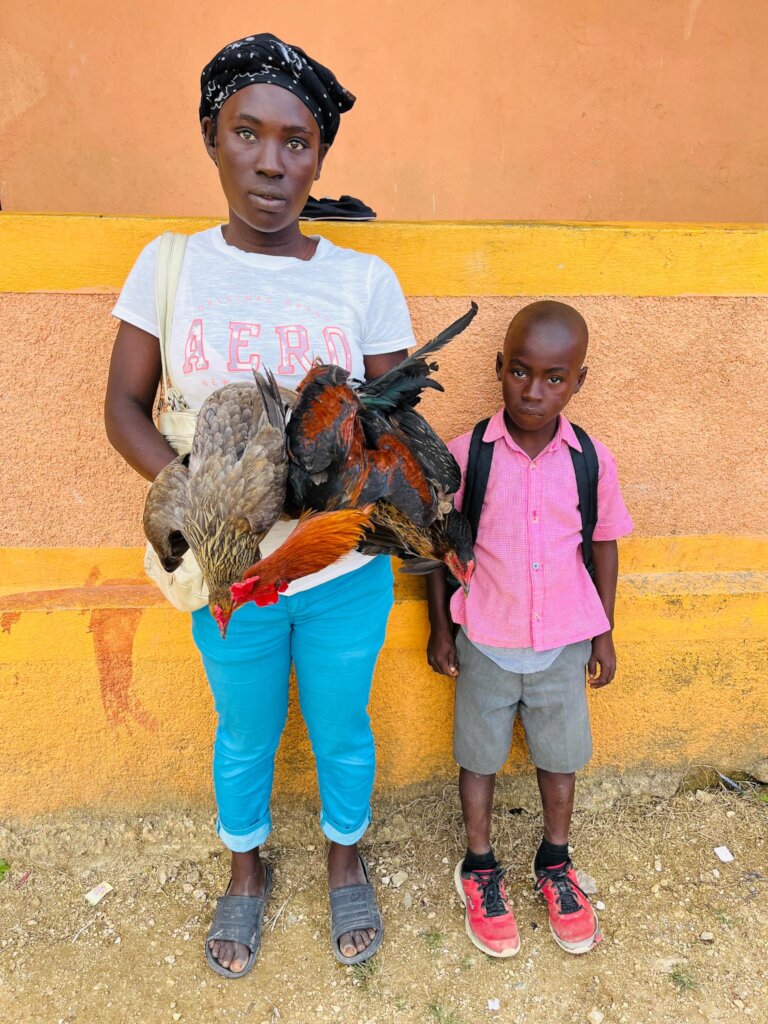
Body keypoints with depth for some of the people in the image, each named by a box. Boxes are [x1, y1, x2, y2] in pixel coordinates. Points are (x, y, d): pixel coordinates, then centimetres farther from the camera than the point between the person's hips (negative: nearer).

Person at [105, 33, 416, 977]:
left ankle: (344, 859, 52)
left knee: (341, 730, 20)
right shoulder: (170, 264, -5)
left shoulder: (364, 280, -6)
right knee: (245, 737, 22)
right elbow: (125, 408, -2)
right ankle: (247, 871, 53)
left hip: (346, 573, 0)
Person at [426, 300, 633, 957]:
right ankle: (480, 868, 40)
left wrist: (604, 633, 8)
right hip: (485, 642, -1)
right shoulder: (467, 454, -14)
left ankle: (555, 864, 45)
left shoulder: (593, 460, -10)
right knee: (480, 756, 16)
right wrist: (440, 628, 0)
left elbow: (605, 546, 3)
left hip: (563, 643, 2)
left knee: (561, 756, 19)